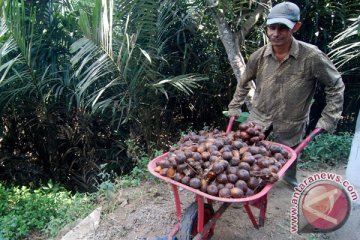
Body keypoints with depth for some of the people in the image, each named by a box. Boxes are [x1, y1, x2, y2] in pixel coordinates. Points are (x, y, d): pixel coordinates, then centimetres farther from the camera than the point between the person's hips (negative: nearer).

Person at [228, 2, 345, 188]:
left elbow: (335, 86, -9)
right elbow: (244, 82, 5)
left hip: (291, 121, -1)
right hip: (259, 115, 2)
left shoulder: (312, 57, -22)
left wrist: (328, 118, -10)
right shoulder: (259, 56, -13)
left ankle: (290, 179, 51)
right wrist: (235, 107, 9)